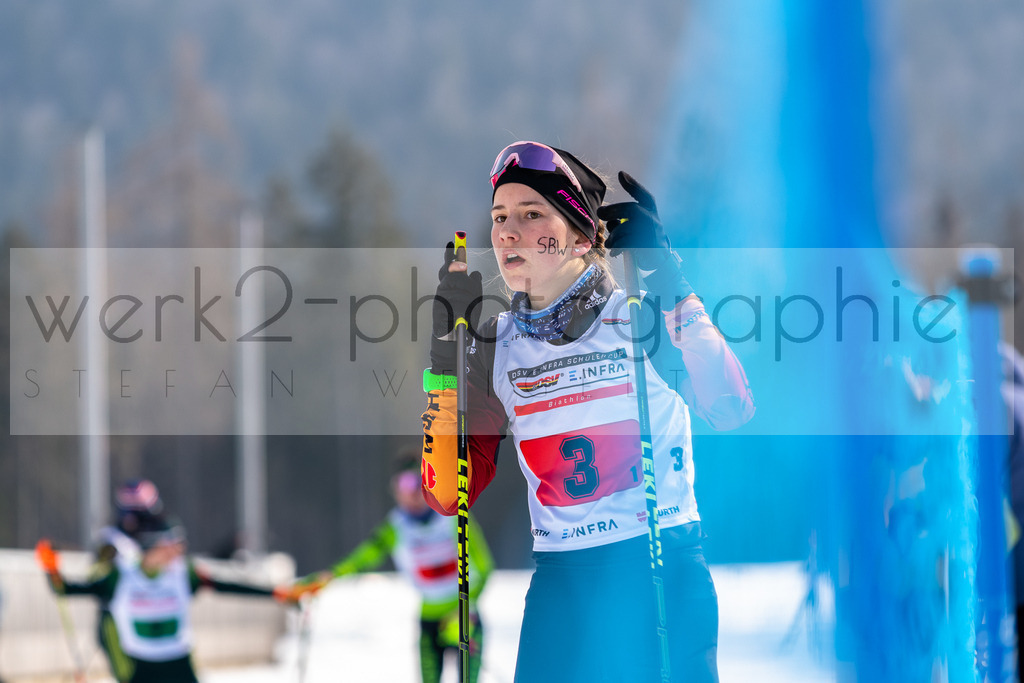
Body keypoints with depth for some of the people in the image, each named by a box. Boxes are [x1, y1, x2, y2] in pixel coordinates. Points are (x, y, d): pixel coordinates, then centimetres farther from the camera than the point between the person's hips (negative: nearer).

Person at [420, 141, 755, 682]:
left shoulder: (642, 314, -4)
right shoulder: (495, 344, 8)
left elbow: (731, 409, -22)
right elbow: (448, 494, 3)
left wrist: (667, 281, -25)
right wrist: (447, 351, -3)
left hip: (664, 576, -3)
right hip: (560, 589, 4)